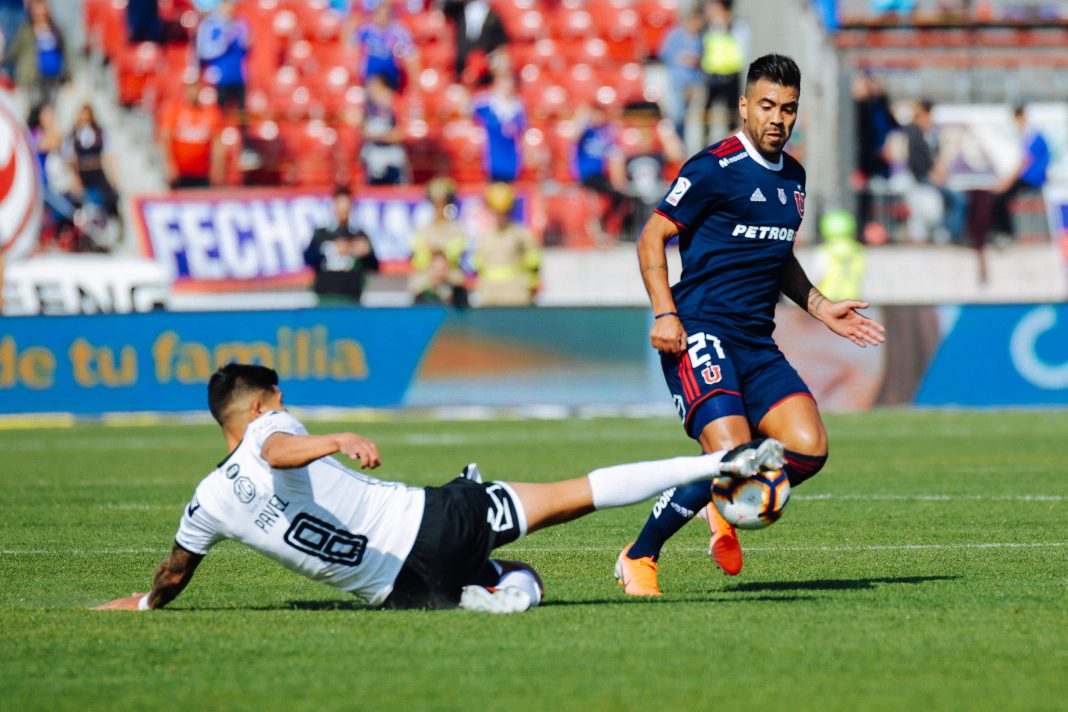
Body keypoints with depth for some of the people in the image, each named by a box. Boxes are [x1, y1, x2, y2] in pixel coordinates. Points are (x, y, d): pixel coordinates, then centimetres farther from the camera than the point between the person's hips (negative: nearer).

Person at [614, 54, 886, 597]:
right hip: (700, 333, -7)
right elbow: (652, 237, -6)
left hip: (756, 343, 7)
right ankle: (638, 558, -6)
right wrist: (665, 313, -16)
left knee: (809, 448, -11)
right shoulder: (714, 168, -7)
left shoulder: (793, 177, 17)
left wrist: (820, 309, 23)